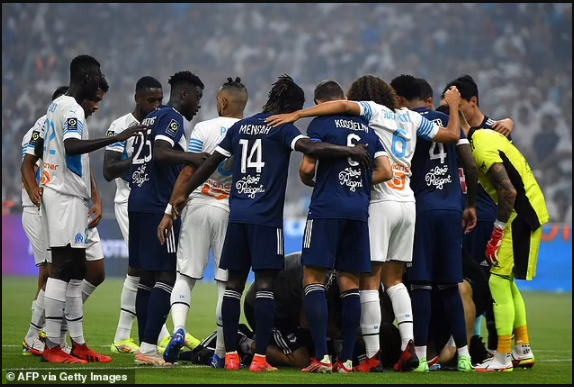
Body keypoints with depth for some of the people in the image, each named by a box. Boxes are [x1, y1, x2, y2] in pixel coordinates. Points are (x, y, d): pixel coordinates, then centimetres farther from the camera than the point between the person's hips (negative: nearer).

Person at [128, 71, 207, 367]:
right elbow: (160, 154, -22)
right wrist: (190, 158, -24)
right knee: (166, 276, -9)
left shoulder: (150, 118, 21)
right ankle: (148, 348, -16)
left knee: (146, 276, 10)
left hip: (137, 202, 10)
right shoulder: (172, 118, -7)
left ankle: (145, 349, 9)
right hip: (158, 205, -9)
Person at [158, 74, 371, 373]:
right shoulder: (282, 128, -2)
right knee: (265, 284, -4)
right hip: (266, 216, -5)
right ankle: (260, 359, -8)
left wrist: (180, 199, 22)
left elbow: (209, 165, 15)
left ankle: (231, 356, 6)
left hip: (237, 214, 5)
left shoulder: (240, 127, 14)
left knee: (234, 284, 9)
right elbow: (310, 148, -20)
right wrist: (350, 151, -11)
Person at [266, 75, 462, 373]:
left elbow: (344, 106, -18)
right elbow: (452, 135, 21)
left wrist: (296, 115, -19)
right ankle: (409, 342, -2)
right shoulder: (410, 117, 16)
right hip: (408, 203, 6)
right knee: (394, 278, 15)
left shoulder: (372, 111, 1)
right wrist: (453, 106, 38)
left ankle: (373, 354, -7)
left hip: (380, 202, -6)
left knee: (370, 279, -3)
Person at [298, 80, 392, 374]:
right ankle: (347, 359, 7)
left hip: (327, 209, -5)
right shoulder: (366, 127, 15)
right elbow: (385, 171, 10)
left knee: (314, 278, -2)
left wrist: (308, 180, 13)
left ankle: (322, 357, -11)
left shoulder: (321, 123, -1)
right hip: (359, 212, 5)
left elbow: (307, 167, -9)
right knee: (350, 283, 9)